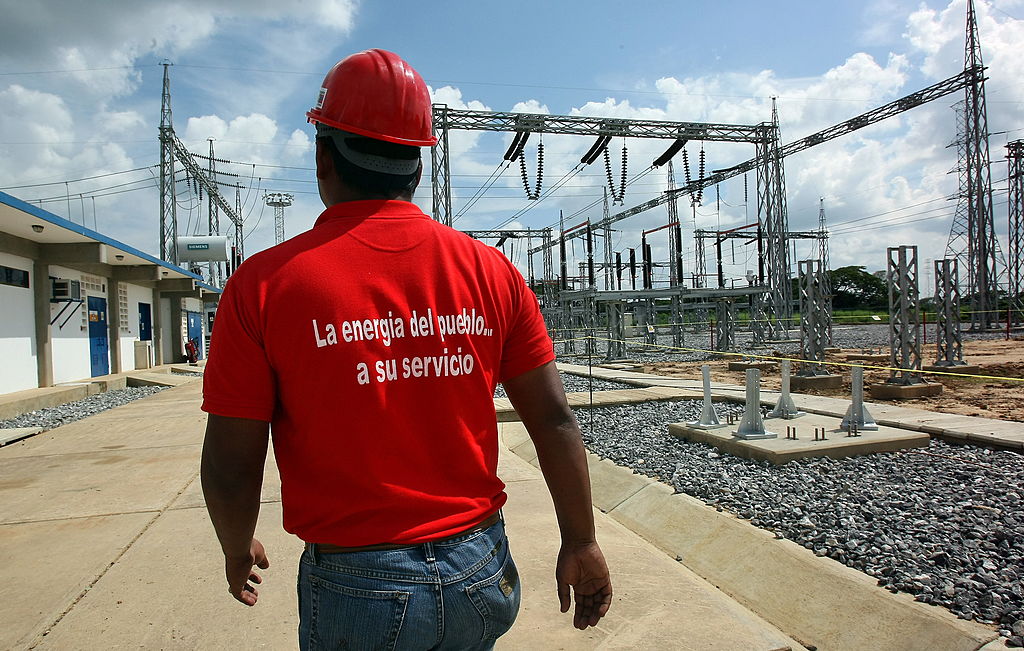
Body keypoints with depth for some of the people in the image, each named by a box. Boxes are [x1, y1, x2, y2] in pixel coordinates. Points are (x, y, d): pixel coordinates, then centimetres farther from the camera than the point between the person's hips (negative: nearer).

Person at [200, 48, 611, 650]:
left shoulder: (264, 284, -12)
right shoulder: (492, 271, -6)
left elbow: (231, 464, -8)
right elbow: (554, 420, -4)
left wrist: (239, 550, 12)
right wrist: (581, 543, 8)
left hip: (354, 590, -2)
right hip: (481, 575, 3)